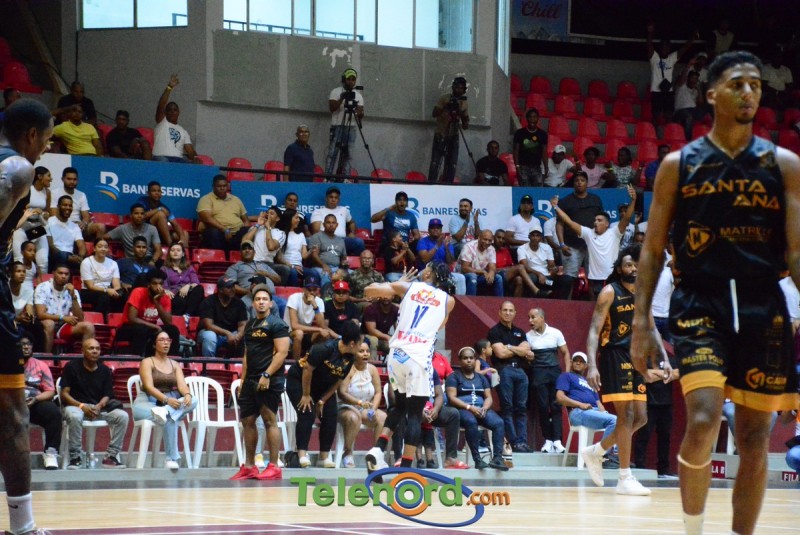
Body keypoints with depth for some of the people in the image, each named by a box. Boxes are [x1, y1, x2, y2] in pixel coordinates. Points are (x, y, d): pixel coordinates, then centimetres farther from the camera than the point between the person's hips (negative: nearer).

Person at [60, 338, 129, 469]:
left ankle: (111, 456, -17)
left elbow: (107, 396, 8)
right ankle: (75, 457, -28)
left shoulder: (105, 371, 10)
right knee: (74, 416, -40)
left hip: (98, 406, 4)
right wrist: (81, 406, -19)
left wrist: (99, 407, -15)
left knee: (122, 416, -20)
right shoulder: (72, 367, -1)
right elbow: (64, 393, -5)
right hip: (75, 405, -4)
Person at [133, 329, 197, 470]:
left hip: (170, 401, 5)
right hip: (147, 403, -5)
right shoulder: (147, 362, 1)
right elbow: (149, 387, -13)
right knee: (171, 419, -37)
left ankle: (165, 412, -45)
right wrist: (166, 400, -30)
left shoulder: (175, 365, 17)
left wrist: (187, 395, -25)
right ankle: (172, 458, -38)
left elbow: (181, 384, 1)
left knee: (192, 401, -24)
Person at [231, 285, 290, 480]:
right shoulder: (250, 325, 18)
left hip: (269, 381, -8)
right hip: (251, 381, 8)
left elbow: (282, 352, -14)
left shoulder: (277, 325, -7)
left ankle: (274, 467, -6)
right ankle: (249, 467, 14)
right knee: (247, 420, 8)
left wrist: (267, 375, -21)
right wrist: (243, 380, 17)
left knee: (270, 420, -8)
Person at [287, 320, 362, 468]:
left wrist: (322, 401, -8)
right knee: (307, 414, -20)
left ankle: (324, 456, 1)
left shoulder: (349, 358, -10)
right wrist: (306, 395, -18)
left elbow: (337, 382, -4)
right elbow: (308, 369, -25)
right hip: (298, 380, -7)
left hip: (323, 386, 7)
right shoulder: (325, 349, -31)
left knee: (330, 416, -5)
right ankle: (302, 454, -20)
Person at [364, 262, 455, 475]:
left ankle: (378, 448, 5)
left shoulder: (408, 286, 11)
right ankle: (405, 469, -4)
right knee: (414, 414, 2)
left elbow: (369, 290, 11)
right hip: (418, 358, -3)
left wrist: (396, 285, 27)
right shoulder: (448, 301, 11)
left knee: (400, 405, 22)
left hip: (396, 354, 3)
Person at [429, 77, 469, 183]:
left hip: (453, 136, 4)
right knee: (435, 162, -11)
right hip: (440, 135, -4)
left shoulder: (464, 104, 6)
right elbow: (434, 113, -10)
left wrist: (465, 124, -16)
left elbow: (466, 121, 6)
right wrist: (445, 108, -24)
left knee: (451, 165, -1)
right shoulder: (444, 99, -5)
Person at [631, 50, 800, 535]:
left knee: (755, 439, 4)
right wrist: (641, 320, -2)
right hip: (700, 302, -2)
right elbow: (653, 249, 7)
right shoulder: (679, 165, 5)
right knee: (704, 421, -19)